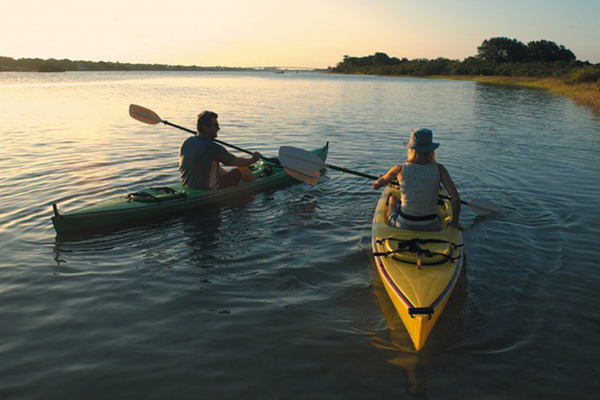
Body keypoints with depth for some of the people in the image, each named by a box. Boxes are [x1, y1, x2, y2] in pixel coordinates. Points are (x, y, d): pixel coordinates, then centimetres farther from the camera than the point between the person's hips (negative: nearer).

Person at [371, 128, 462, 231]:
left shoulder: (400, 169, -12)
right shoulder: (439, 169, -11)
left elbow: (375, 186, 4)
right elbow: (456, 198, -16)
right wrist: (454, 223, -1)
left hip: (403, 226, -1)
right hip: (431, 227, 1)